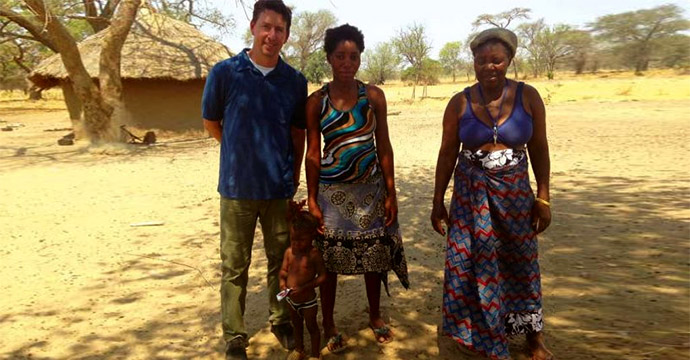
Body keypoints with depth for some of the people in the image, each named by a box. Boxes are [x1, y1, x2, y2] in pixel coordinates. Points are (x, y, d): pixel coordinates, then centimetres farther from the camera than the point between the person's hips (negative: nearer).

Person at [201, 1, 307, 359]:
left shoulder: (295, 81, 0)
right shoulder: (225, 72, -6)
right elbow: (211, 122, 6)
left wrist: (294, 174, 9)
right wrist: (242, 153, 11)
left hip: (280, 188, 2)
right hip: (237, 187, -2)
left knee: (281, 260, 15)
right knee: (235, 266, 8)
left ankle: (280, 320, 35)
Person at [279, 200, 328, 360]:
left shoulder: (314, 254, -22)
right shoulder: (289, 252, -8)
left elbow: (322, 276, -20)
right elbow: (284, 270, 2)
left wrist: (304, 288, -27)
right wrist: (282, 280, -20)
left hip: (307, 300, -5)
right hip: (291, 299, 5)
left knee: (311, 326, 14)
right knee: (296, 324, 26)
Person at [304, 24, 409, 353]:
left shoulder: (374, 96, 0)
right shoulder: (316, 101, -3)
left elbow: (384, 147, 2)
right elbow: (312, 153, -2)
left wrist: (391, 194, -1)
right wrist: (311, 200, -6)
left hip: (371, 189, 2)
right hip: (333, 191, -1)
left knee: (375, 255, 12)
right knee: (329, 259, 7)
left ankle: (375, 316, 35)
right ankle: (329, 324, 27)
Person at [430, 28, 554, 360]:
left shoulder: (528, 96, -3)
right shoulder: (459, 103, -4)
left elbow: (539, 149, 1)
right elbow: (447, 153, 0)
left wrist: (543, 198, -1)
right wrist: (438, 201, 1)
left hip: (514, 191, 1)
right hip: (470, 192, 0)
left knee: (521, 261, 13)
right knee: (471, 261, 3)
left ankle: (533, 333, 34)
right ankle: (478, 333, 24)